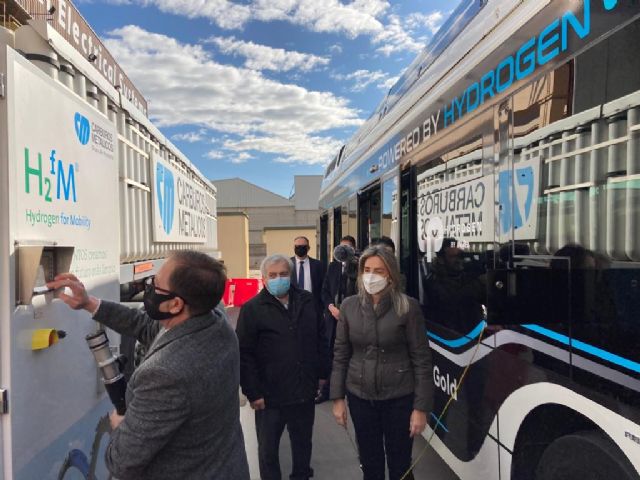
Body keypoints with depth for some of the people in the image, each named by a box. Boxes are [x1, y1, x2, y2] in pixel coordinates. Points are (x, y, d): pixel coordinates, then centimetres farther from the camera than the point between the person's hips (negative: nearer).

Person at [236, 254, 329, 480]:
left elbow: (320, 338, 10)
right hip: (270, 395, -4)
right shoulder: (252, 309, -11)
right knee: (268, 449, 14)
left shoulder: (307, 301, 2)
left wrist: (321, 373, 9)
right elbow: (244, 355, -12)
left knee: (303, 442, 22)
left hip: (304, 392, 4)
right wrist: (253, 393, -13)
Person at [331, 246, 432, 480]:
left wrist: (421, 407, -10)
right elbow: (340, 355, 3)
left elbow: (421, 359, -9)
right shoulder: (349, 306, -3)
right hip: (360, 396, 3)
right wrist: (337, 398, 2)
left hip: (399, 397, -2)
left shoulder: (408, 306, -12)